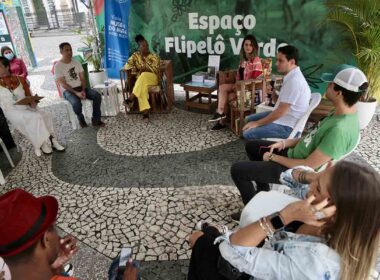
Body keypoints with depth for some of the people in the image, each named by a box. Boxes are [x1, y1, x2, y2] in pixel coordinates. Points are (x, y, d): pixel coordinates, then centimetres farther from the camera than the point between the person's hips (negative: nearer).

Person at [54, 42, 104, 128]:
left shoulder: (77, 63, 9)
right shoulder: (58, 66, -6)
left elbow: (82, 79, 5)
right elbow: (63, 84, -12)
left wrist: (83, 90, -14)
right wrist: (76, 93, -23)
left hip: (81, 88, 5)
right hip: (68, 91, -5)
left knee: (97, 95, -20)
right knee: (76, 103, -36)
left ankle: (96, 120, -11)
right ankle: (81, 119, -4)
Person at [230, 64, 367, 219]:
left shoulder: (340, 130, -33)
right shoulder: (343, 113, -3)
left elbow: (308, 166, -28)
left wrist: (273, 157, -16)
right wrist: (284, 143, 1)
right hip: (295, 152, 10)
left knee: (237, 170, -10)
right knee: (252, 146, 20)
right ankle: (263, 192, 30)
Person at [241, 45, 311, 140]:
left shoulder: (294, 81, -25)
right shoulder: (292, 76, 7)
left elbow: (281, 111, -26)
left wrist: (257, 123, -19)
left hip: (287, 126, -10)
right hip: (283, 117, 10)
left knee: (248, 133, -17)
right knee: (249, 119, 18)